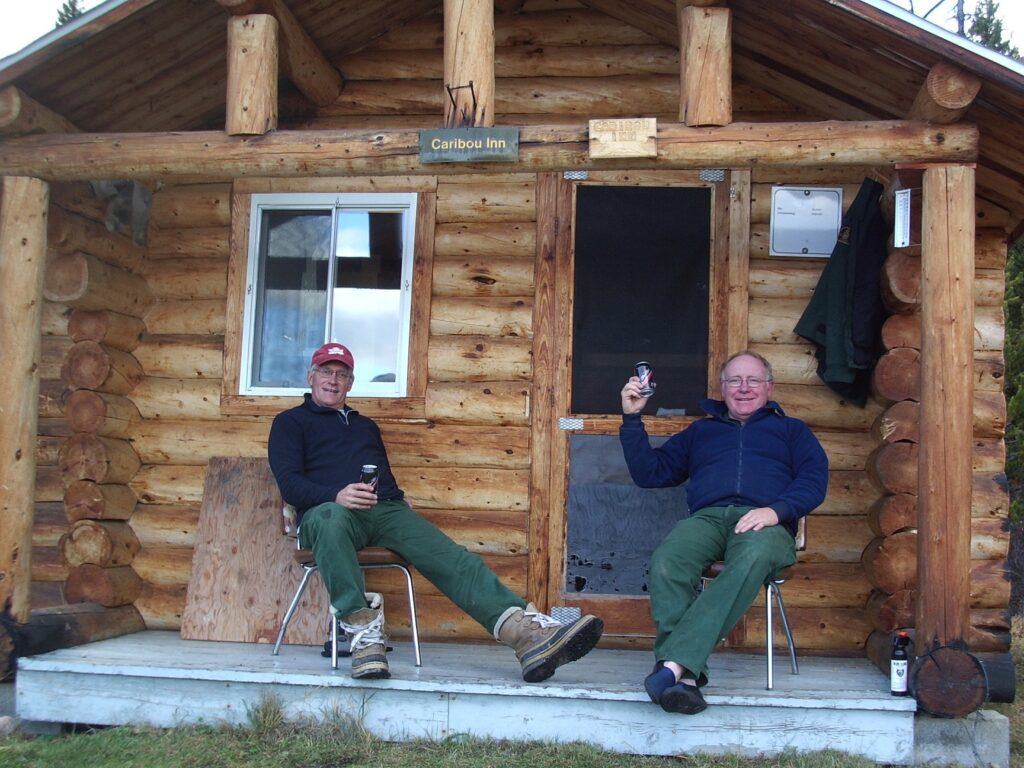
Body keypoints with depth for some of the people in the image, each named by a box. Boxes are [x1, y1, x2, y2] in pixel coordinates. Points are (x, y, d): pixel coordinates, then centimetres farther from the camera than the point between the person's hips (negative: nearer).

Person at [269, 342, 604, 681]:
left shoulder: (365, 425, 34)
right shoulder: (290, 422, 18)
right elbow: (289, 483, 2)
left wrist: (398, 499, 7)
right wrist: (337, 495, -19)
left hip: (386, 511, 4)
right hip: (329, 510, -4)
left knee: (451, 558, -22)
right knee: (330, 519, -43)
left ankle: (527, 632, -41)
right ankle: (364, 633, -50)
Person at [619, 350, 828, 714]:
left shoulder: (790, 429, 30)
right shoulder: (700, 430, 35)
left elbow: (814, 480, 11)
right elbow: (650, 473, 28)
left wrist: (776, 510, -9)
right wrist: (632, 418, 18)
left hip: (764, 522, -2)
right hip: (706, 517, 2)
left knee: (753, 559, -41)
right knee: (666, 561, -35)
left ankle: (675, 661, -50)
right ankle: (685, 676, -46)